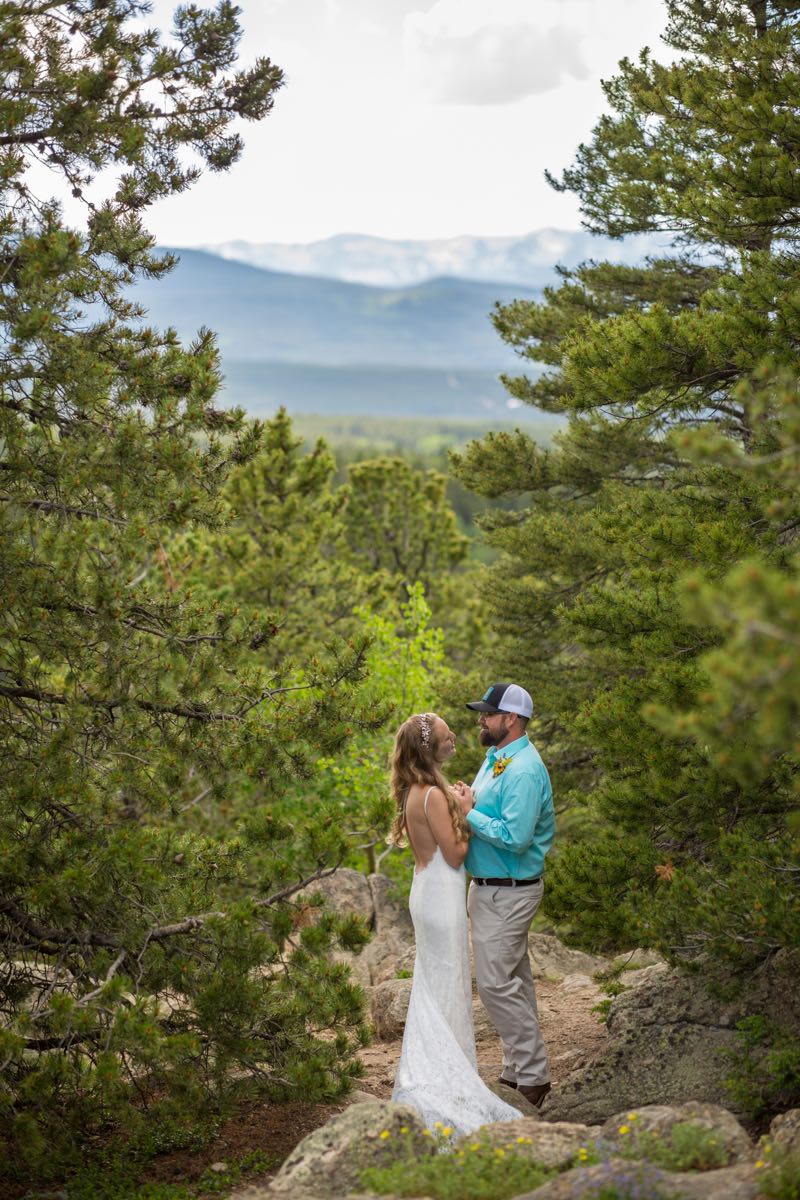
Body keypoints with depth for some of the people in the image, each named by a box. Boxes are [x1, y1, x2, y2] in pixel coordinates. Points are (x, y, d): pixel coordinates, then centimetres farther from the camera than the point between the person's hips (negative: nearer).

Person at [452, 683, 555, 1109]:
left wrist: (469, 812, -22)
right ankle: (518, 1069, 28)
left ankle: (533, 1076, 3)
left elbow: (515, 836, -30)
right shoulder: (496, 756, 9)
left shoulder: (523, 771, -24)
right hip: (490, 886, 10)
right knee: (515, 980, 17)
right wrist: (467, 799, -1)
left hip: (507, 893, -10)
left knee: (497, 984, -7)